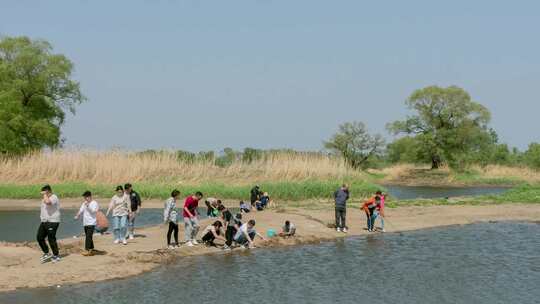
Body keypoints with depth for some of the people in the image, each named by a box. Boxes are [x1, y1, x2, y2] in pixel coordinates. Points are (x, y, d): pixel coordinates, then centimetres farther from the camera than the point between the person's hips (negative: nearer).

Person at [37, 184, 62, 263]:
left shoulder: (54, 198, -13)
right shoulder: (45, 198, 17)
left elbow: (47, 202, -36)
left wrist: (45, 195, -21)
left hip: (52, 222, -9)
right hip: (44, 222, 9)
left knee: (51, 239, -5)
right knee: (39, 237, 5)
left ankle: (56, 256, 8)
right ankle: (46, 253, 18)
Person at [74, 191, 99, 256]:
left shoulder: (94, 203, -4)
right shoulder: (84, 203, 18)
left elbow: (93, 211, -16)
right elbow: (81, 210, 13)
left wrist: (88, 205, -22)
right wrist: (77, 215, -4)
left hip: (91, 223, -7)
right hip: (85, 223, 7)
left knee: (88, 236, -15)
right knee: (88, 237, 10)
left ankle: (87, 250, -19)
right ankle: (91, 250, 17)